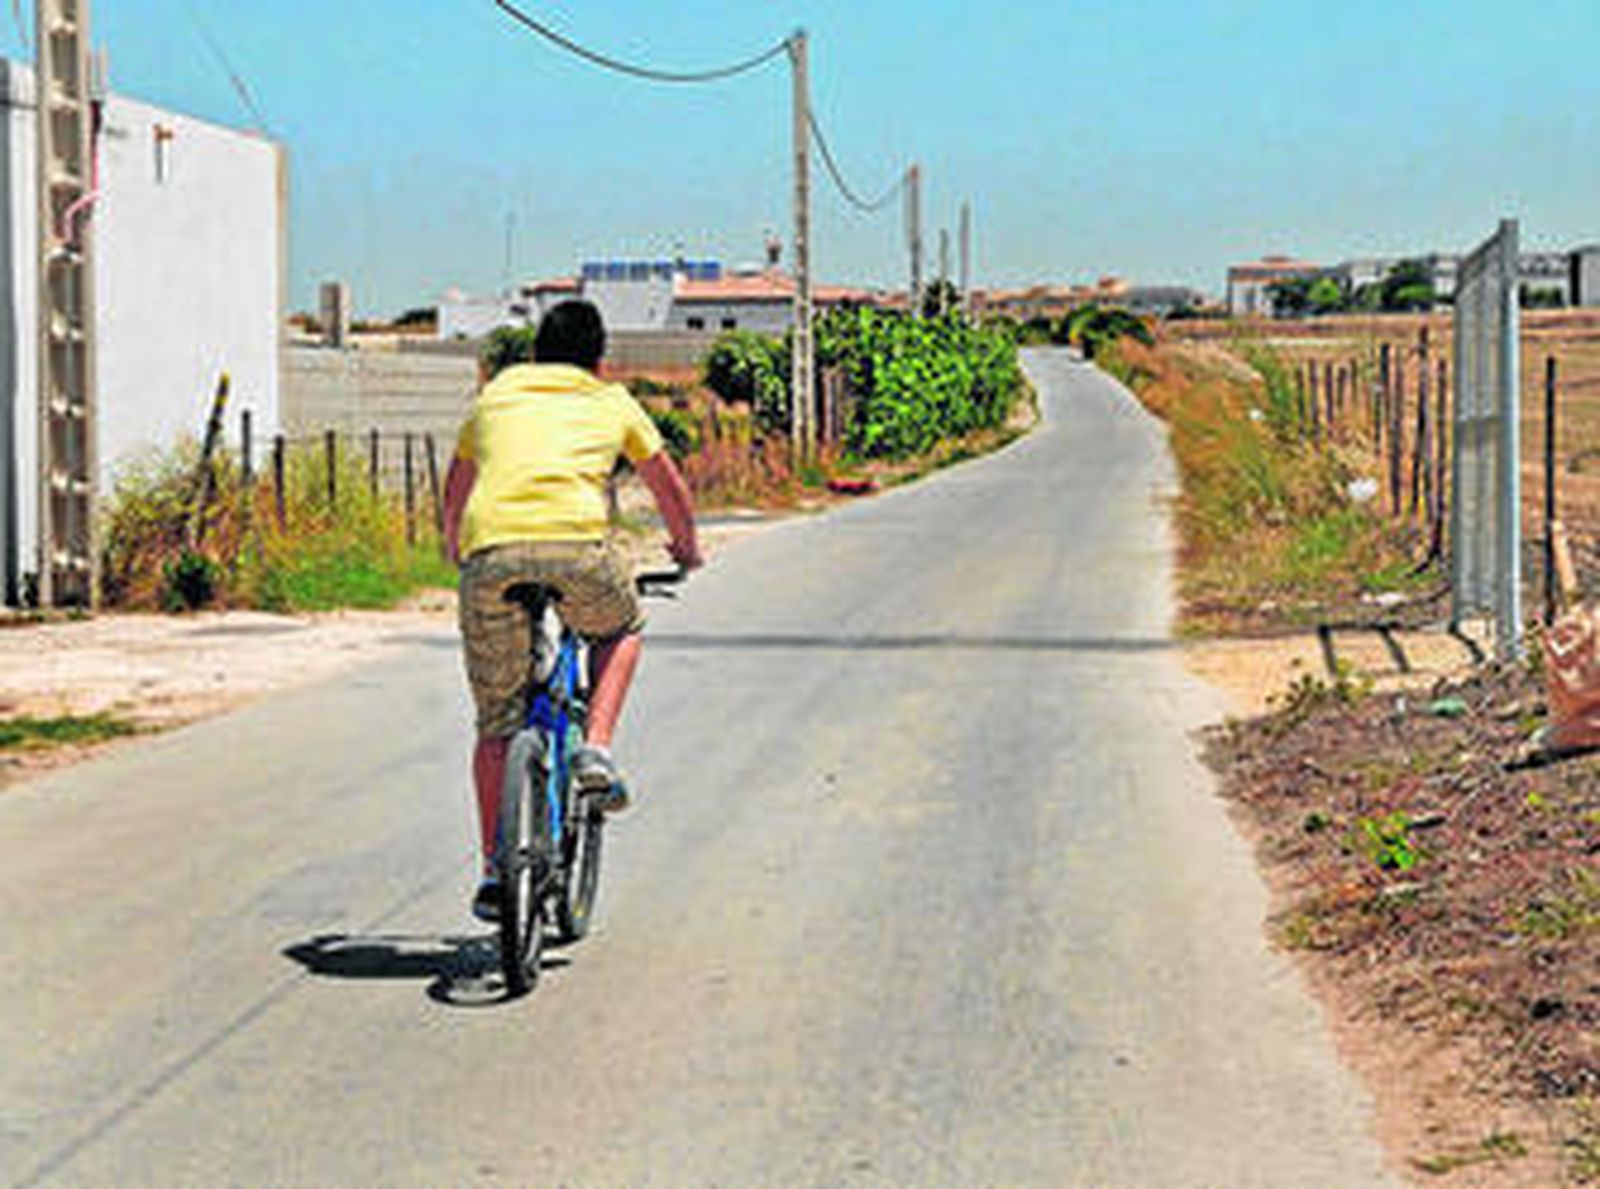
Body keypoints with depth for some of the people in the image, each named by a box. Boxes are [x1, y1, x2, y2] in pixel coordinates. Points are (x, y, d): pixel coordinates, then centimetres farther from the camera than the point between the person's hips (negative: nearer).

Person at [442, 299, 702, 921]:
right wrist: (687, 549, 55)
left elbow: (455, 489, 42)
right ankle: (595, 748, 11)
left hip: (489, 551, 2)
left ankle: (494, 870, 9)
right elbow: (670, 487, 36)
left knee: (496, 721, 13)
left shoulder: (497, 394, 29)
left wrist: (455, 547, 60)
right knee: (621, 631, 32)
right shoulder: (611, 401, 25)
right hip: (576, 544, -1)